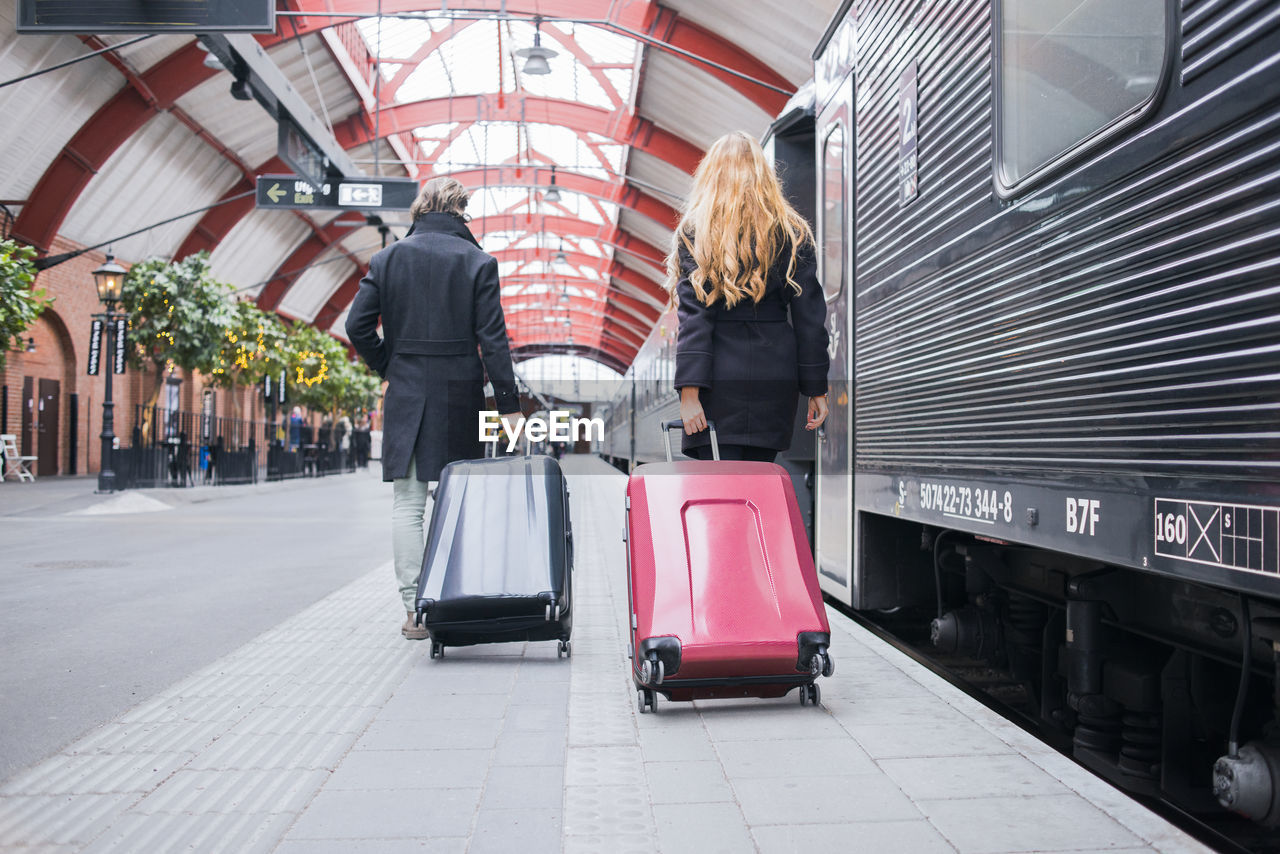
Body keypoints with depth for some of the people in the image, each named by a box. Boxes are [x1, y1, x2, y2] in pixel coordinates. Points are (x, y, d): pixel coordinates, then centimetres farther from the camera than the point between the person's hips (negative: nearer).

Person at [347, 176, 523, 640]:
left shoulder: (387, 258, 3)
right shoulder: (478, 261, -2)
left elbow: (358, 326, -1)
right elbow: (492, 337, -7)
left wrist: (389, 367, 14)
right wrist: (508, 404, -6)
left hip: (406, 394, 1)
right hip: (460, 394, -1)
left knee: (407, 502, 4)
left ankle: (414, 609, 3)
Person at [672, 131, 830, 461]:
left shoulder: (695, 232, -1)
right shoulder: (793, 234, 6)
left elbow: (694, 316, -10)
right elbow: (809, 317, 5)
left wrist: (690, 390, -12)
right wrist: (816, 389, 9)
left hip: (720, 377, -3)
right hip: (776, 377, 3)